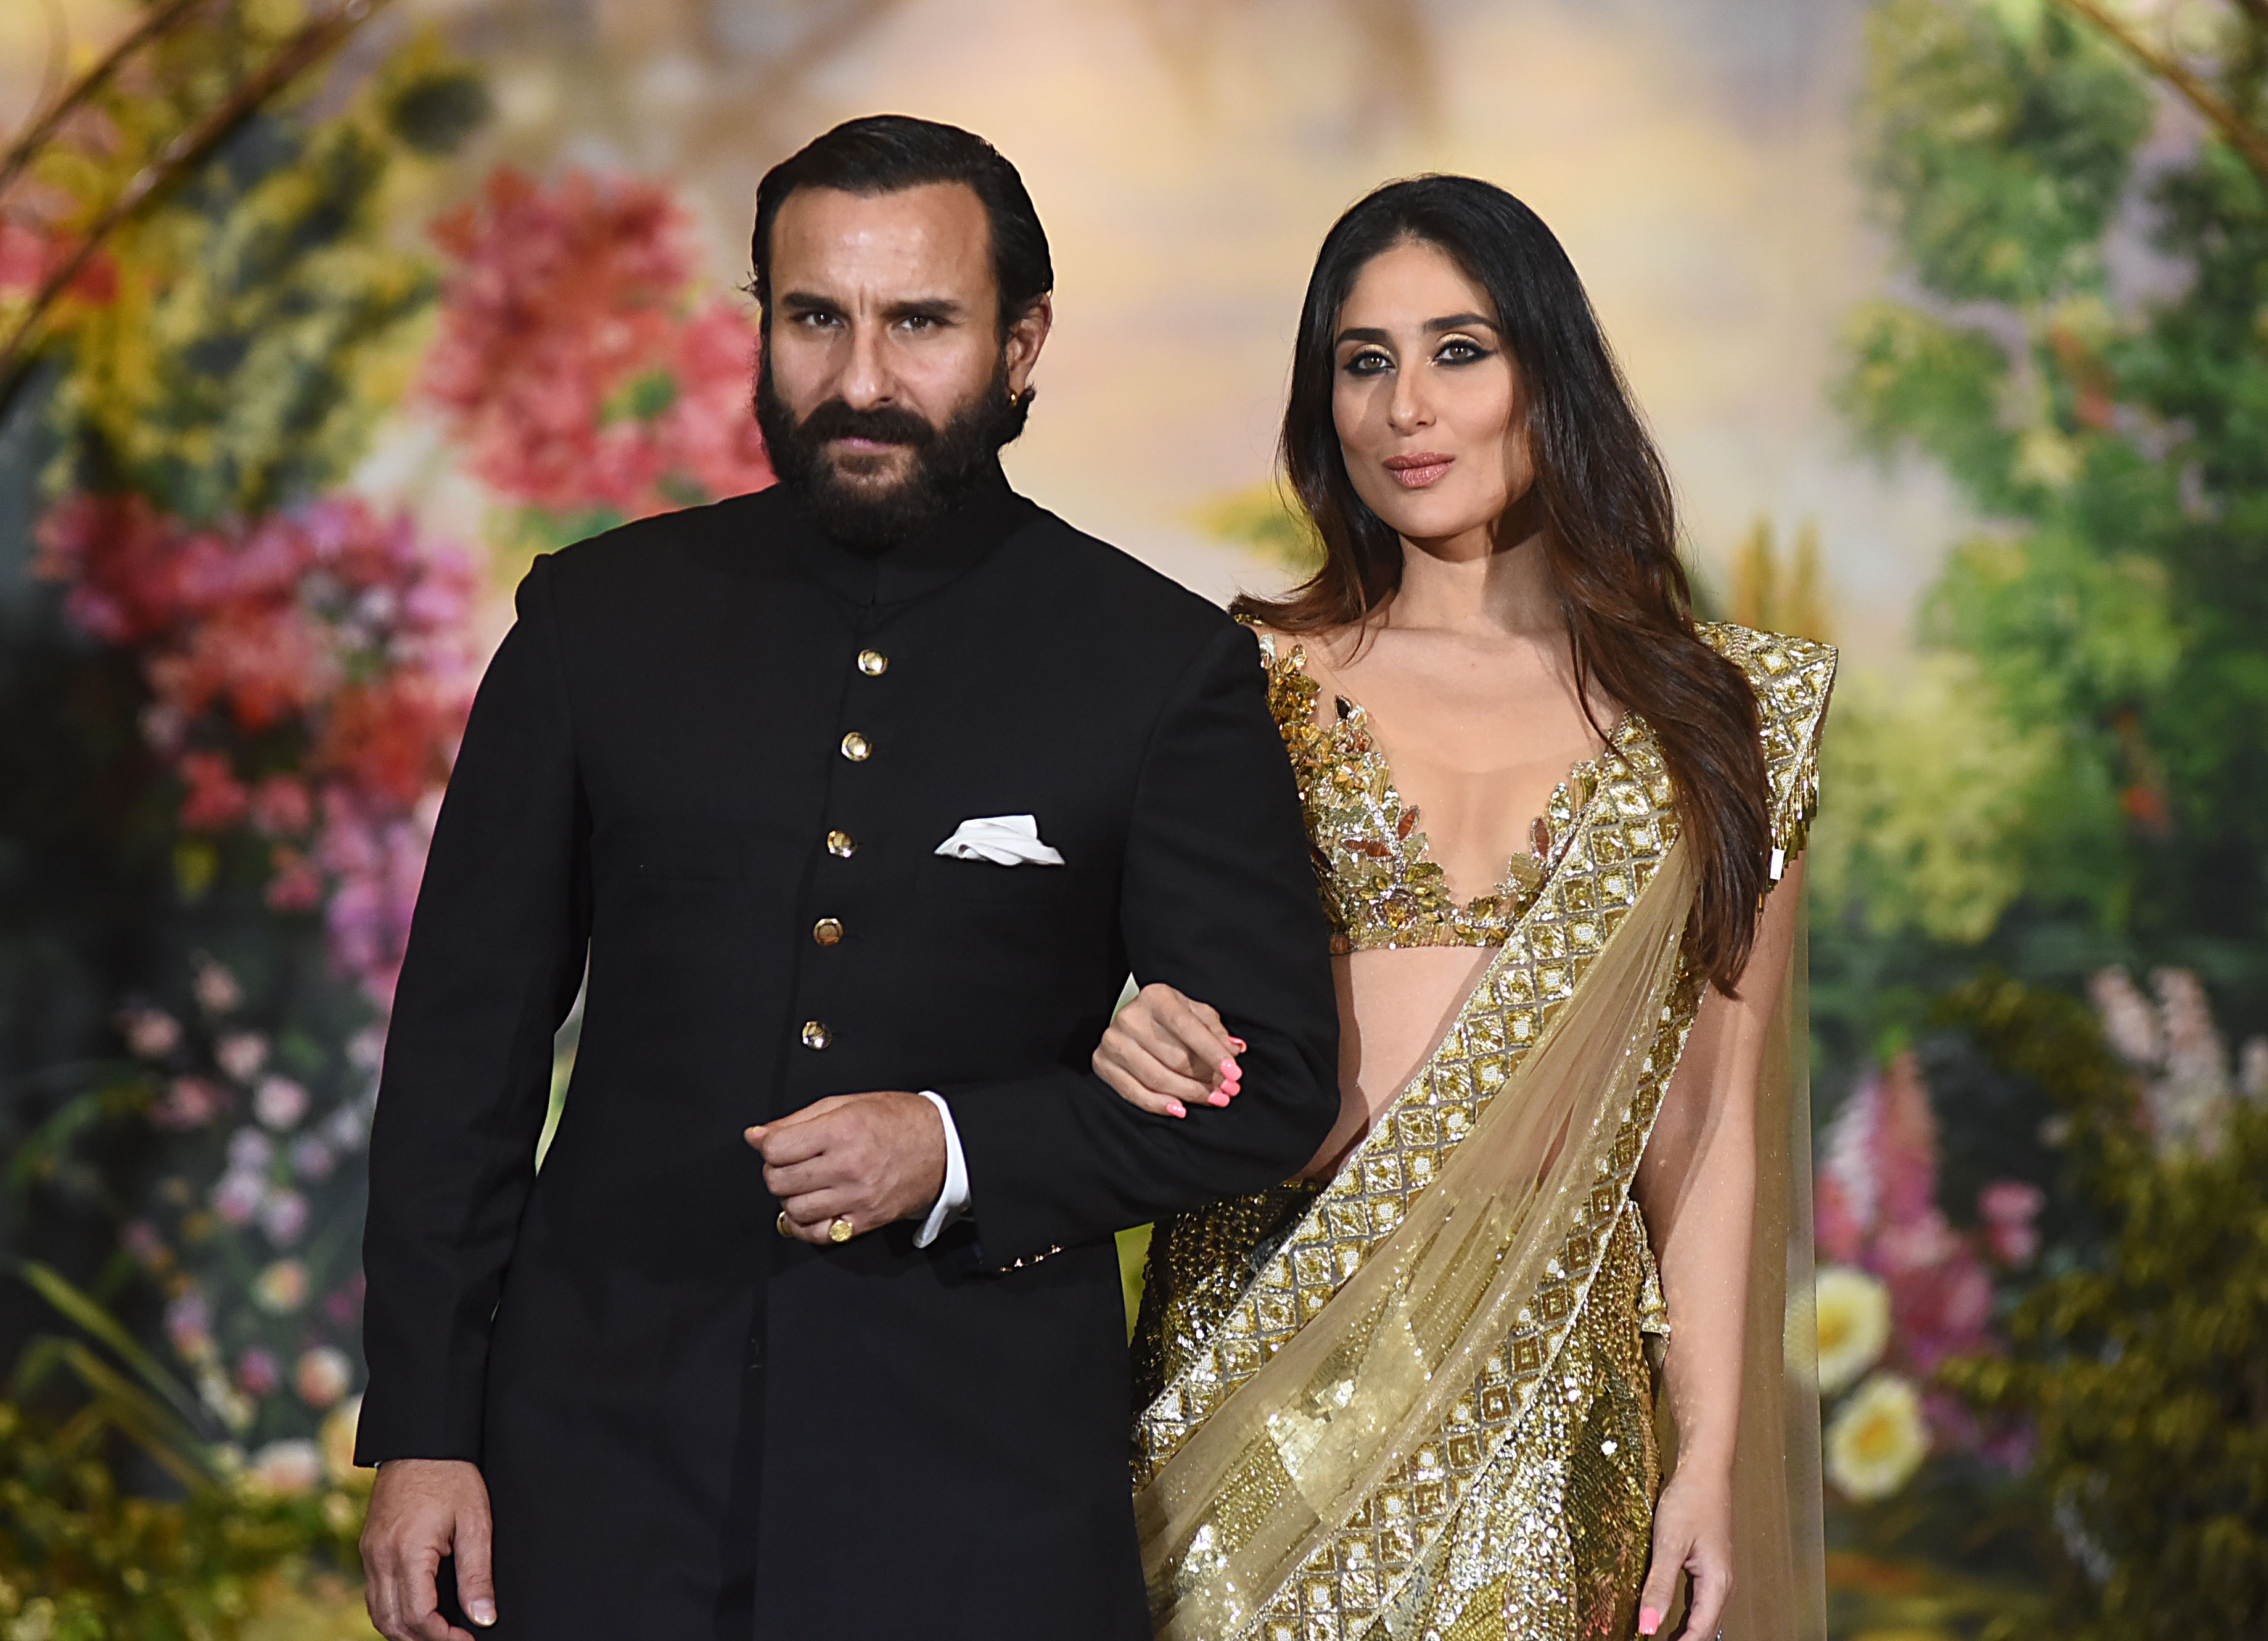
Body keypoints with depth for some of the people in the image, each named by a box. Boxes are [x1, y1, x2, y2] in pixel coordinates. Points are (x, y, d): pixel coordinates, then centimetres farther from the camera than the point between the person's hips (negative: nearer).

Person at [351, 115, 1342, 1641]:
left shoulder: (1167, 669, -3)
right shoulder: (599, 616, 3)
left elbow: (1274, 1083, -1)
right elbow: (466, 1043, 5)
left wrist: (958, 1153, -16)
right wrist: (422, 1430, 1)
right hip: (606, 1457, 2)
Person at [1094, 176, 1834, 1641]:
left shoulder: (1721, 711, 5)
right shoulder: (1253, 680, 5)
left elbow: (1710, 1124, 4)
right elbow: (1173, 997, 11)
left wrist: (1712, 1453, -1)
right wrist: (1134, 1047, -13)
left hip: (1550, 1373, 0)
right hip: (1266, 1345, 0)